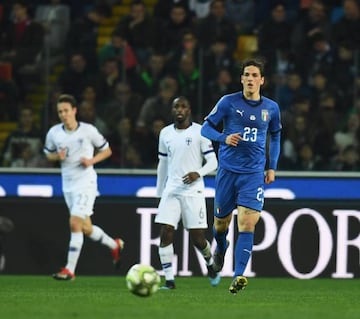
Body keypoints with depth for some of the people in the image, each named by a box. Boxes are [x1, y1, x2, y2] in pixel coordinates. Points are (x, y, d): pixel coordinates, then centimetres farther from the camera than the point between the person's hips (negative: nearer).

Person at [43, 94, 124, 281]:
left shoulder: (89, 131, -9)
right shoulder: (54, 133, 0)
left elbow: (106, 151, 4)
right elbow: (48, 154, 16)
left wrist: (92, 160, -14)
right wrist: (57, 156, -8)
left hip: (86, 182, -5)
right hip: (68, 184, 5)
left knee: (75, 224, -16)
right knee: (86, 228, 13)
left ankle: (70, 270, -12)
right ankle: (115, 245, 40)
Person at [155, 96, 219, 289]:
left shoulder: (200, 132, -2)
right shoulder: (165, 133, 11)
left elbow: (213, 162, -2)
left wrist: (198, 173, -21)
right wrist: (159, 192, 20)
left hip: (193, 191, -3)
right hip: (171, 191, 3)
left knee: (197, 237, -3)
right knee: (165, 233, -11)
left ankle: (210, 264, 29)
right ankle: (169, 280, -7)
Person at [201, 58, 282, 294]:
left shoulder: (271, 108, 5)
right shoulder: (229, 102, -3)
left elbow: (275, 136, 21)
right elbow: (206, 127, 0)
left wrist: (272, 167, 12)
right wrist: (224, 138, -20)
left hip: (254, 173, 0)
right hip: (227, 170, 0)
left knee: (247, 224, -16)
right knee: (221, 222, 11)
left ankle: (239, 276, -21)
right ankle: (221, 248, 47)